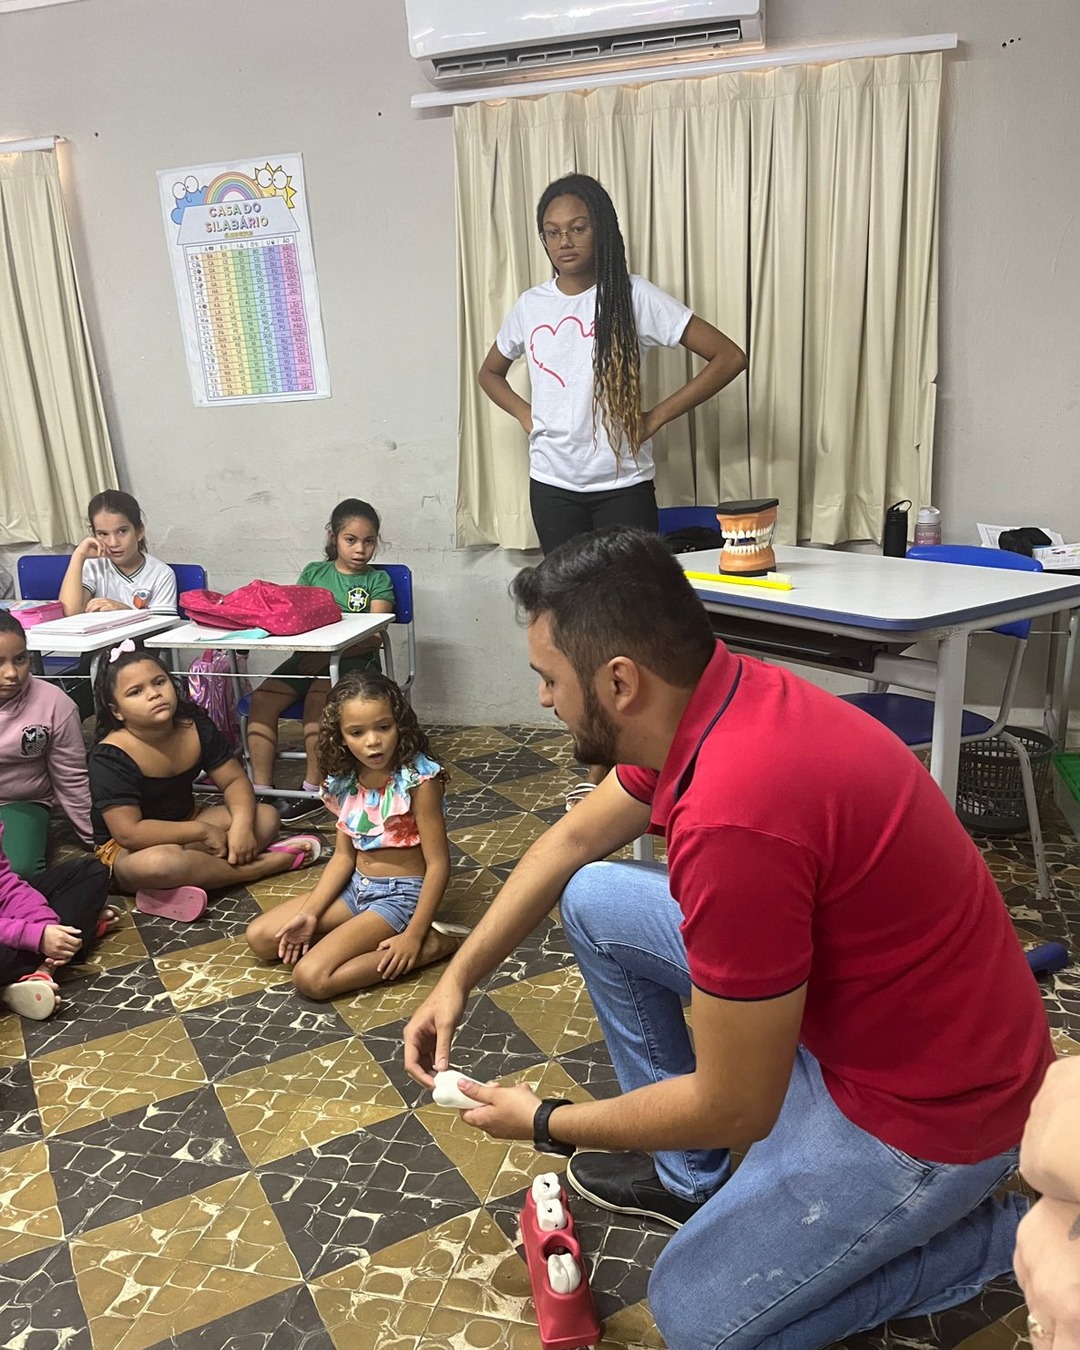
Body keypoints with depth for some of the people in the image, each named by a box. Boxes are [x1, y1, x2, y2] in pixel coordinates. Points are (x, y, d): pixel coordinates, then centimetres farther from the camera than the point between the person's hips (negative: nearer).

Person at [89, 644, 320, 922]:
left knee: (265, 817, -7)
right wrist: (203, 831, -25)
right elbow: (129, 833, -29)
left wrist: (241, 825, -23)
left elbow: (235, 780, -3)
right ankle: (261, 865, -21)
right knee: (158, 863, -41)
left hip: (185, 824, 7)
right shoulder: (110, 757, -24)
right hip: (126, 851, -7)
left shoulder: (196, 725, -7)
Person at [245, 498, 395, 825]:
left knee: (318, 697, -33)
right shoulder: (313, 573, 18)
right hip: (309, 655, 4)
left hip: (352, 658, -4)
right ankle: (261, 790, -20)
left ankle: (313, 790, -23)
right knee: (262, 698, -21)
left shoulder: (378, 580, 8)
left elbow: (374, 636, -5)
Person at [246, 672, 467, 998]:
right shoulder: (344, 781, -3)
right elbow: (344, 855, 4)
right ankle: (364, 936, 0)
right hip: (357, 885, 7)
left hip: (401, 893, -7)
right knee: (260, 937, 3)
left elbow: (438, 864, -19)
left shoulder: (418, 781, -22)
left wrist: (414, 935, -22)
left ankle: (433, 943, -11)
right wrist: (309, 913, -7)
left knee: (311, 977, -20)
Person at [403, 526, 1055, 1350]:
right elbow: (573, 840, 9)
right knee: (593, 900, 5)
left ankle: (1007, 1238, 13)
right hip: (843, 994, 8)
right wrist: (458, 979, 9)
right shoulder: (710, 696, -9)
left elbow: (735, 1108, -24)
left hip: (932, 1104, -8)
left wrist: (546, 1124, -8)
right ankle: (688, 1176, 21)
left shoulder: (734, 817, -36)